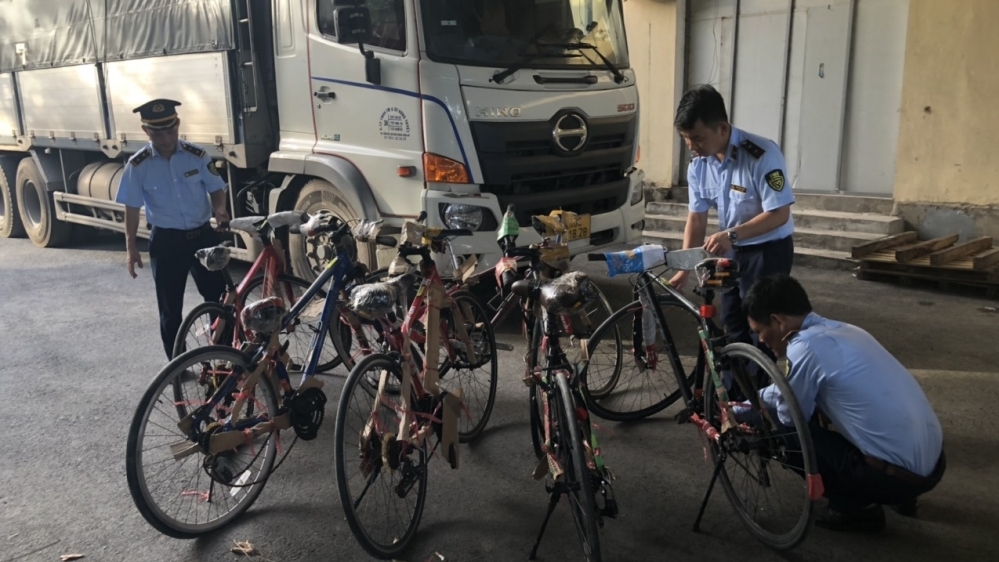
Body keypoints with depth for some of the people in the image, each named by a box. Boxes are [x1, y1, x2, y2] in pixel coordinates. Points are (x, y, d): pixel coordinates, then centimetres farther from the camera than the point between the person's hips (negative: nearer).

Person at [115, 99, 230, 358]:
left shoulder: (197, 155, -5)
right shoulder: (138, 165, -7)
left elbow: (216, 188, 3)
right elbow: (132, 208, 0)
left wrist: (219, 209, -17)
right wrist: (131, 245, -3)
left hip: (202, 235, 1)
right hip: (166, 241, -1)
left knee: (218, 298, 7)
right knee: (170, 309, 7)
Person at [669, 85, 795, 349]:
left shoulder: (762, 155, -26)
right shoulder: (698, 166, -7)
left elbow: (779, 215, -24)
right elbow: (696, 219, -1)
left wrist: (731, 235, -35)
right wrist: (684, 269, -7)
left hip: (768, 251, -6)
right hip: (731, 252, 6)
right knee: (732, 325, 15)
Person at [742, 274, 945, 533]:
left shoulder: (805, 346, -18)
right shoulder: (839, 330, 9)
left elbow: (790, 418, -4)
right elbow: (790, 389, 25)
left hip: (899, 474, -9)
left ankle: (855, 510, 7)